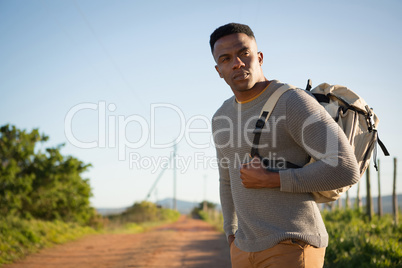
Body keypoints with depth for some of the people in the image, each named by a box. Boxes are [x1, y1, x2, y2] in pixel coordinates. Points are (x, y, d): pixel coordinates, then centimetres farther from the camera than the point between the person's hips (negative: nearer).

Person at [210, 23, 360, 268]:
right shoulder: (222, 118, 13)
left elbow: (345, 169, -18)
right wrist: (233, 238, 20)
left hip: (293, 247, -8)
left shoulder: (294, 102, -12)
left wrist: (270, 180, -17)